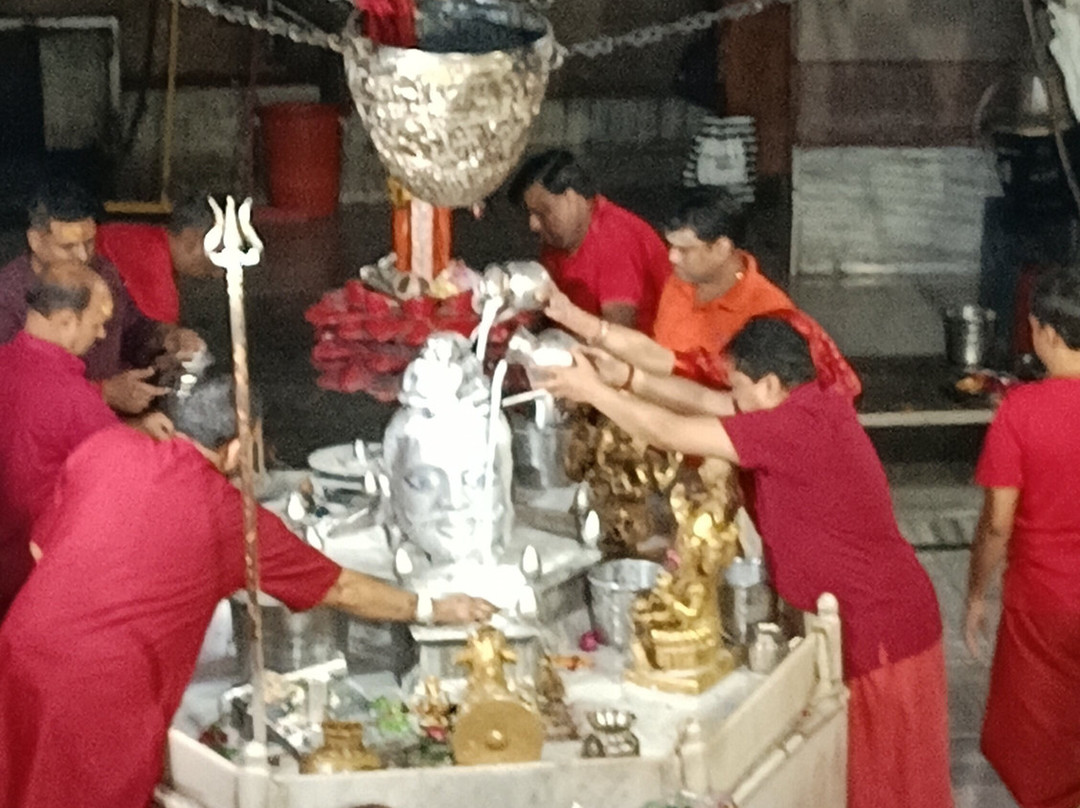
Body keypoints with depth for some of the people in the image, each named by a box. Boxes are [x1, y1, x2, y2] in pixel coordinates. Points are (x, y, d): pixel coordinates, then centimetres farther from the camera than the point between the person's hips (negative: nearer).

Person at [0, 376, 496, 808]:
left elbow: (42, 548, 12)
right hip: (105, 692, -4)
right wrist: (432, 609, 25)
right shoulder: (235, 518, 0)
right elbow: (343, 591, 12)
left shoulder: (105, 447, 5)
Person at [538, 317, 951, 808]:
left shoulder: (796, 426, -22)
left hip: (878, 630, -9)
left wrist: (594, 391, -5)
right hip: (886, 616, 9)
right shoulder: (816, 407, 5)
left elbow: (670, 434, -16)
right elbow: (705, 403, 12)